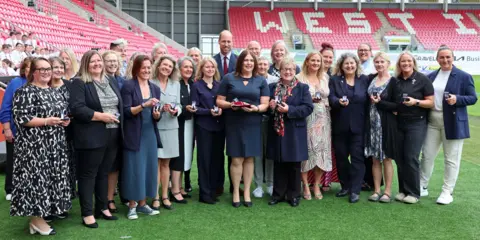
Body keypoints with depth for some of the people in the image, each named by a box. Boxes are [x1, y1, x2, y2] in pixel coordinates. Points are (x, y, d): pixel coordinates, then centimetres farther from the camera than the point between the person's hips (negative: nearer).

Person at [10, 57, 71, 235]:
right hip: (34, 146, -8)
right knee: (36, 178, -5)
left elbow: (63, 111, 24)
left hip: (55, 145, 8)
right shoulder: (25, 92, -8)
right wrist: (47, 121, -21)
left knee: (52, 177, 11)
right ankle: (36, 218, 2)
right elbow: (21, 118, -15)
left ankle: (47, 210, 23)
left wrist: (65, 120, 2)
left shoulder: (54, 92, 15)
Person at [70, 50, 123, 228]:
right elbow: (77, 109, -16)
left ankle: (102, 208, 25)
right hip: (91, 137, -6)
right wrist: (101, 116, -18)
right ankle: (87, 213, 10)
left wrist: (117, 118, 5)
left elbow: (120, 104, 20)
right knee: (88, 174, 2)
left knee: (104, 173, 15)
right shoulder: (79, 83, -5)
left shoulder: (111, 82, 15)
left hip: (113, 135, 6)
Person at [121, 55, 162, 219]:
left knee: (149, 167, 7)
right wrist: (144, 105, -24)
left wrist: (157, 115, -9)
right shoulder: (129, 86, -6)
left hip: (150, 134, 5)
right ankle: (132, 206, 10)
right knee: (134, 169, -2)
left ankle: (142, 204, 19)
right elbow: (126, 111, -13)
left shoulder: (155, 88, 12)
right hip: (134, 135, -5)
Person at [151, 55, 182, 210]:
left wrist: (175, 111, -13)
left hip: (171, 127, 4)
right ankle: (155, 197, 9)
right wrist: (160, 108, -20)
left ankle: (165, 196, 19)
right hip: (154, 127, -4)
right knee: (155, 162, 1)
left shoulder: (176, 84, 11)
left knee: (166, 163, 11)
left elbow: (178, 105, 9)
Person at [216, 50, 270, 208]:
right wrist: (230, 104, -16)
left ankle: (247, 192, 17)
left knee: (249, 159, 7)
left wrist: (256, 108, -17)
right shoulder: (229, 78, 4)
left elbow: (265, 104, 3)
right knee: (236, 159, -2)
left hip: (253, 124, 2)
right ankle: (236, 193, 12)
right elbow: (219, 101, 3)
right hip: (234, 124, -2)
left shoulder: (261, 81, 8)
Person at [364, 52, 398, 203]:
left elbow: (397, 106, -9)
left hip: (386, 124, -4)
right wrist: (371, 100, -2)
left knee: (386, 159, 3)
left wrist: (379, 102, -16)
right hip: (372, 123, 4)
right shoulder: (370, 78, 8)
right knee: (375, 159, 8)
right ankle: (376, 190, 16)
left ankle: (388, 191, 11)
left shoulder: (393, 81, -6)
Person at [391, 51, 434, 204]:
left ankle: (414, 193, 5)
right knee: (399, 157, 6)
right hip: (399, 123, 5)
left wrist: (416, 102, -21)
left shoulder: (422, 79, -5)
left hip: (416, 123, -4)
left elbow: (431, 102, -6)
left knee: (411, 157, -6)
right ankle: (402, 190, 17)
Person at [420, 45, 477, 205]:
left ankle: (447, 192, 12)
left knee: (451, 159, 3)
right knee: (427, 155, 8)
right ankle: (422, 187, 20)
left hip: (453, 122, -4)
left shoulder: (464, 76, -3)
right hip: (432, 121, 4)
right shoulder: (431, 76, 10)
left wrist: (457, 99, -21)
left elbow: (473, 98, -4)